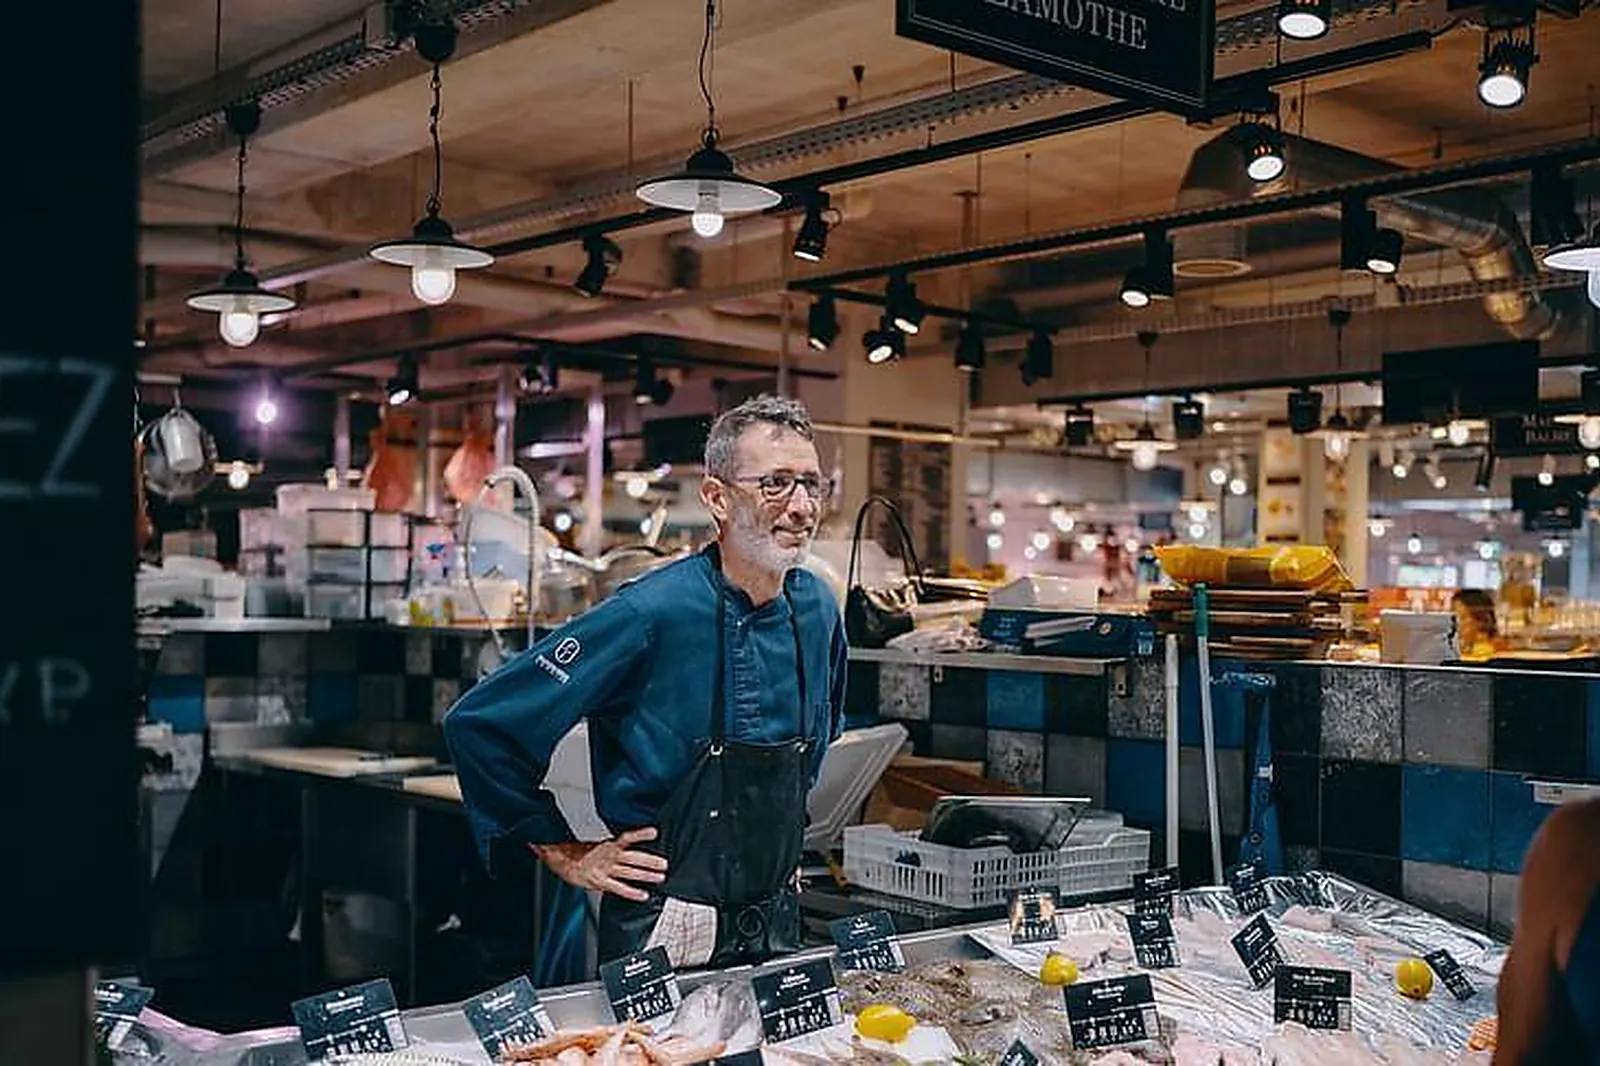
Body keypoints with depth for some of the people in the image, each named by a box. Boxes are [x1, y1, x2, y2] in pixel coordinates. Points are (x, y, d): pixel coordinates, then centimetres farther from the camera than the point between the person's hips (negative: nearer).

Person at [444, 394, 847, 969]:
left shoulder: (817, 609, 0)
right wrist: (566, 855, -11)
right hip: (664, 936, -6)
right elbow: (480, 725, -18)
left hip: (778, 926, 6)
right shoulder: (652, 614, -20)